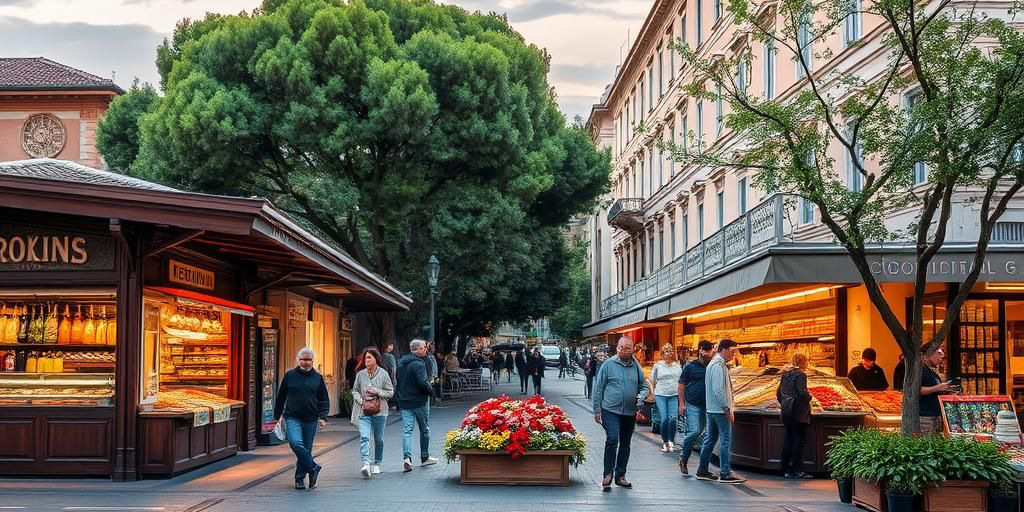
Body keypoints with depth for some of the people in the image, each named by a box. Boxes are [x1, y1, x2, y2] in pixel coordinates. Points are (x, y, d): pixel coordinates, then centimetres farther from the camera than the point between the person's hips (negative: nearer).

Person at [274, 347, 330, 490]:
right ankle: (313, 468, -8)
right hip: (292, 418, -1)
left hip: (310, 419, 1)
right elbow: (281, 397, 11)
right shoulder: (290, 375, 4)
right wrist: (278, 415, 11)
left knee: (306, 449, 5)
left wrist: (323, 417, -2)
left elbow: (324, 400, 10)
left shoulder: (317, 377, 6)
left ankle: (300, 478, 18)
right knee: (296, 443, -22)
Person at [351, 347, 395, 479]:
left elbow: (391, 392, 1)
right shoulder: (360, 374, 3)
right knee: (364, 437, -17)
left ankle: (376, 463, 26)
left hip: (379, 411, 0)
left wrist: (377, 392, -13)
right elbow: (355, 390, 12)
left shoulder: (383, 374, -2)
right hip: (364, 411, 0)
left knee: (379, 439, 10)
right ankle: (366, 463, -25)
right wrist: (360, 400, -6)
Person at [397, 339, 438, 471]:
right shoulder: (418, 364, -17)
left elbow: (398, 380, 16)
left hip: (404, 401, 6)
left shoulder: (401, 362, 8)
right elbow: (423, 382, -25)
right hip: (419, 401, -6)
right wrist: (431, 390, -8)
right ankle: (424, 457, 20)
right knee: (424, 430, 10)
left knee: (407, 430, 1)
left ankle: (406, 456, -17)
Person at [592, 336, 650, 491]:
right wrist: (597, 410, -3)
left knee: (625, 444, 13)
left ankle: (620, 475, 24)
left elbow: (644, 386, 17)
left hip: (630, 413, 5)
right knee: (612, 440, -18)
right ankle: (607, 475, -12)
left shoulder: (636, 366, 7)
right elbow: (598, 388, 0)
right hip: (611, 410, -5)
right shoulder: (608, 364, -3)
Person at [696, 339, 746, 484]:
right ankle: (725, 474, -7)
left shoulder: (712, 363, 16)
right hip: (720, 409, -10)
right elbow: (719, 390, -22)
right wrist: (728, 409, -18)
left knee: (710, 439, 13)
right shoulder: (719, 365, -16)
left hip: (711, 409, 10)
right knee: (726, 440, -7)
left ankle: (702, 471, 17)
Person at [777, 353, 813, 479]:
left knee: (788, 438, 13)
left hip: (786, 411, 8)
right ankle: (796, 471, -2)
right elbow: (802, 392, -22)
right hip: (798, 412, -8)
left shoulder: (785, 374, 11)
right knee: (799, 440, -2)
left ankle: (786, 469, 16)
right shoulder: (800, 375, -12)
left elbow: (778, 393, 14)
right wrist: (809, 397, -3)